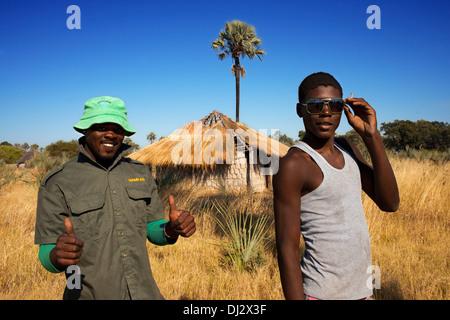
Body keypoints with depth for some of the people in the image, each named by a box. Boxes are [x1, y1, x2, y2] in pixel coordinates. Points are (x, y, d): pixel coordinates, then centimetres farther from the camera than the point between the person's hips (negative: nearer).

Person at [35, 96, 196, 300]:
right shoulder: (57, 183, -9)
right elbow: (46, 254, -7)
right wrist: (58, 256, -29)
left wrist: (172, 229, -15)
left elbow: (153, 230, 7)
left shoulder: (140, 173, 2)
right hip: (89, 294, -2)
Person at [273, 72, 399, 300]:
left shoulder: (346, 149, 7)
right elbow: (287, 247, -18)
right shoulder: (293, 164, -17)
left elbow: (389, 203, -1)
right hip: (322, 293, -7)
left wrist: (371, 136, -7)